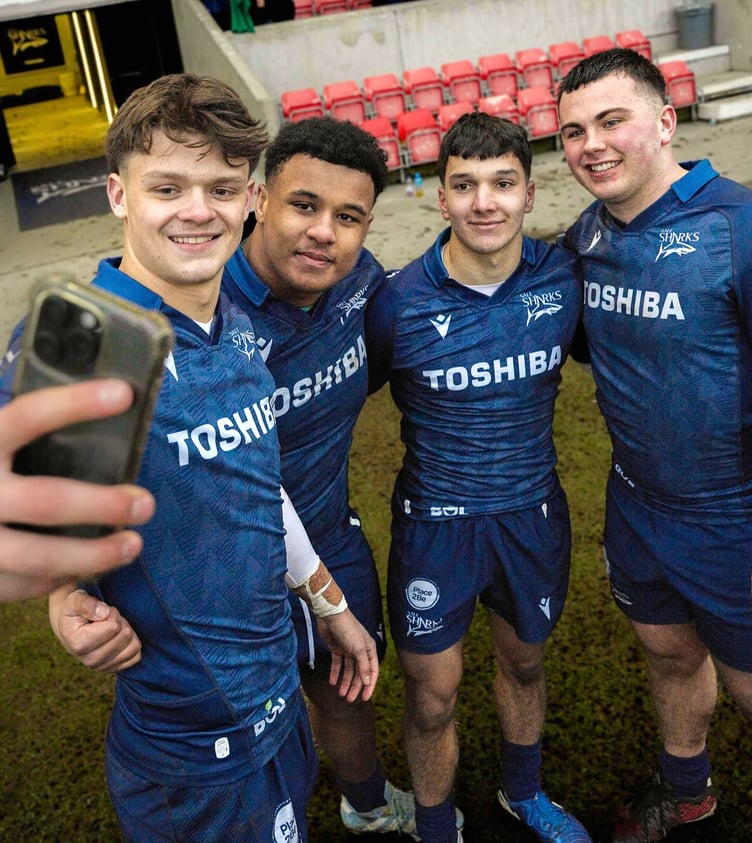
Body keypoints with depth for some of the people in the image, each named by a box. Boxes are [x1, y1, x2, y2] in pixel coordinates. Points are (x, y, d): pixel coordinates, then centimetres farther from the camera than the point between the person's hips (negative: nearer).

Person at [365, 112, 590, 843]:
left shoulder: (563, 276, -10)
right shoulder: (400, 302, -17)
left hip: (533, 512, 3)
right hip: (436, 521, -3)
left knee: (524, 661, 25)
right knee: (432, 698, 10)